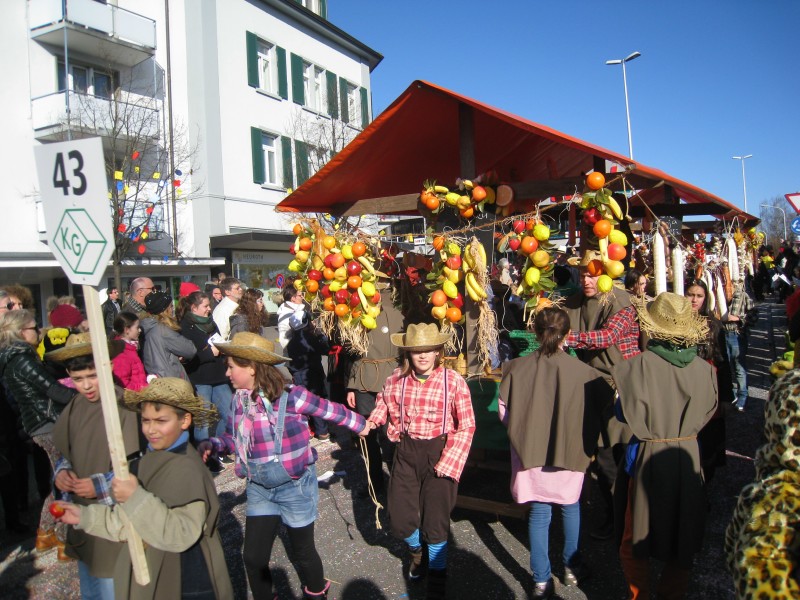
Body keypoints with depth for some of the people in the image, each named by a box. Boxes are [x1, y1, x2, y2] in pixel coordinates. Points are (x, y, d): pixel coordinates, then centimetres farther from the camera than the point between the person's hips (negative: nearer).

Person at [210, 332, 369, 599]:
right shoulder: (239, 400, -4)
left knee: (303, 551, 14)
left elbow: (331, 410, -10)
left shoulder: (290, 396, -22)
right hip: (259, 490, 5)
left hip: (295, 487, -4)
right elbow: (232, 439, 7)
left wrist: (360, 424, 2)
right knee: (254, 557, 6)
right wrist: (211, 444, -13)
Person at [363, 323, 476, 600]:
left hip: (439, 452, -3)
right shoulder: (396, 379, -5)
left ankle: (437, 575, 31)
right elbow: (384, 402, 16)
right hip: (407, 452, 3)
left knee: (435, 519, 2)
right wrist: (372, 421, -4)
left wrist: (447, 462, -15)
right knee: (400, 517, 8)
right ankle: (416, 549, 45)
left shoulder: (453, 381, -14)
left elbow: (467, 426, -10)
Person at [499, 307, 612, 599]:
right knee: (571, 505, 23)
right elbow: (601, 411, -6)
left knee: (539, 512, 12)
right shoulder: (583, 372, -17)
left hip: (531, 452, 0)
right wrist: (587, 443, 13)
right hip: (570, 452, 0)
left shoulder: (517, 369, -13)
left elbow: (504, 412, -4)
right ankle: (572, 567, 37)